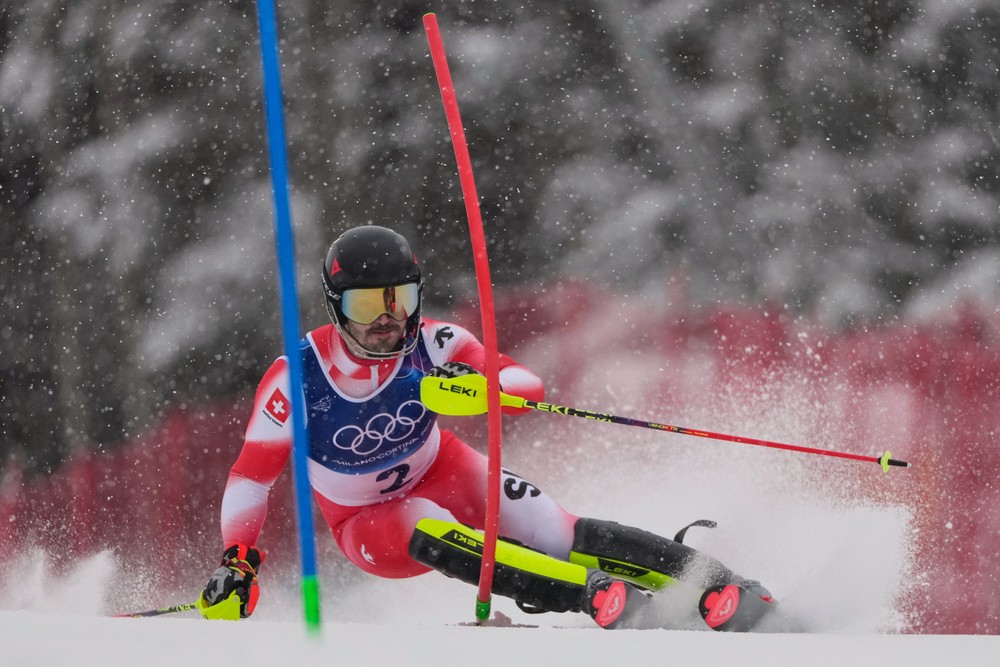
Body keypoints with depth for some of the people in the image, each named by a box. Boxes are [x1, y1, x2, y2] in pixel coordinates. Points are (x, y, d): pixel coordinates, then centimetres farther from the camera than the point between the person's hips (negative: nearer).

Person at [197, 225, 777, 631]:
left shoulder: (429, 345, -18)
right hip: (369, 523, -2)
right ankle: (602, 598, -42)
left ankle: (717, 586, -23)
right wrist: (236, 562, -27)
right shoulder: (296, 380, -23)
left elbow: (529, 385, -25)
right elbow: (252, 474, -16)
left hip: (443, 474, 2)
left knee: (554, 533, -23)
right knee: (431, 535, -37)